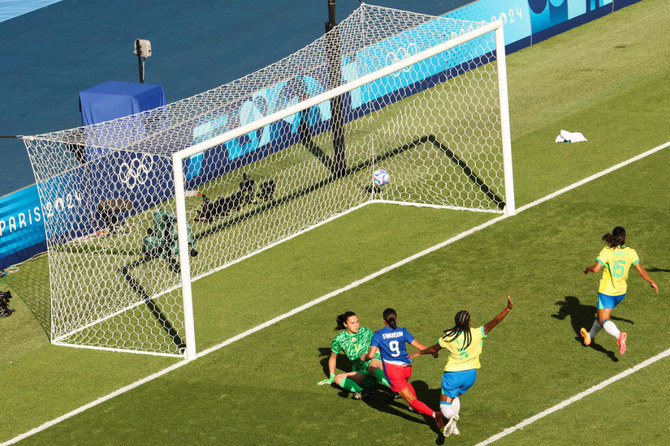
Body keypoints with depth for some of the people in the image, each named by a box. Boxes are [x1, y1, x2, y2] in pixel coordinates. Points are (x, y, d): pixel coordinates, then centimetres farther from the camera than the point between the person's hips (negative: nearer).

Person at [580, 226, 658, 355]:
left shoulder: (607, 251, -15)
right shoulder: (630, 252, -6)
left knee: (604, 321, -5)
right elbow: (641, 271, -3)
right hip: (621, 291, 5)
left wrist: (587, 268, 1)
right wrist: (652, 282, 12)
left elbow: (596, 269, -22)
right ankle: (589, 336, 44)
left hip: (606, 291, -5)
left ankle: (619, 335, -35)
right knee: (602, 314, 26)